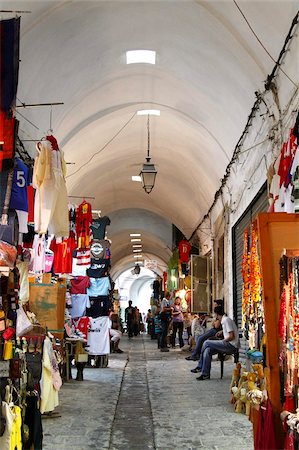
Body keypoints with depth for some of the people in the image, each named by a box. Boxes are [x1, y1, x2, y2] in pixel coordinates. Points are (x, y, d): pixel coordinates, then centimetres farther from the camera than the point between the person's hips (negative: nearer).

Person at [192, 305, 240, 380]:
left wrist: (222, 341, -8)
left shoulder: (226, 320, -12)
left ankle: (200, 367, -2)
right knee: (208, 350, -3)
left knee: (207, 343, -12)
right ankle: (205, 374, -5)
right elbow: (229, 330, 40)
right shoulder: (224, 320, 17)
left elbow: (232, 336, -19)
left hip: (232, 346, -9)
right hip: (229, 346, 9)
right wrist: (222, 331, 30)